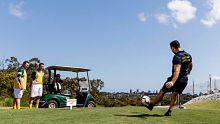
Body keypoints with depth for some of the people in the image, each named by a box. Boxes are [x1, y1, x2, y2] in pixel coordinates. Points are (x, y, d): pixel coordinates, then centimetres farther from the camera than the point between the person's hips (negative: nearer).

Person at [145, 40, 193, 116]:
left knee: (162, 92, 8)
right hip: (184, 80, 7)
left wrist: (172, 82, -48)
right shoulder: (188, 55, 6)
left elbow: (177, 70, -36)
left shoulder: (177, 57, -21)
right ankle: (169, 111, 1)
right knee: (174, 95, 13)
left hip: (176, 79, -7)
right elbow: (190, 66, 25)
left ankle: (151, 105, 20)